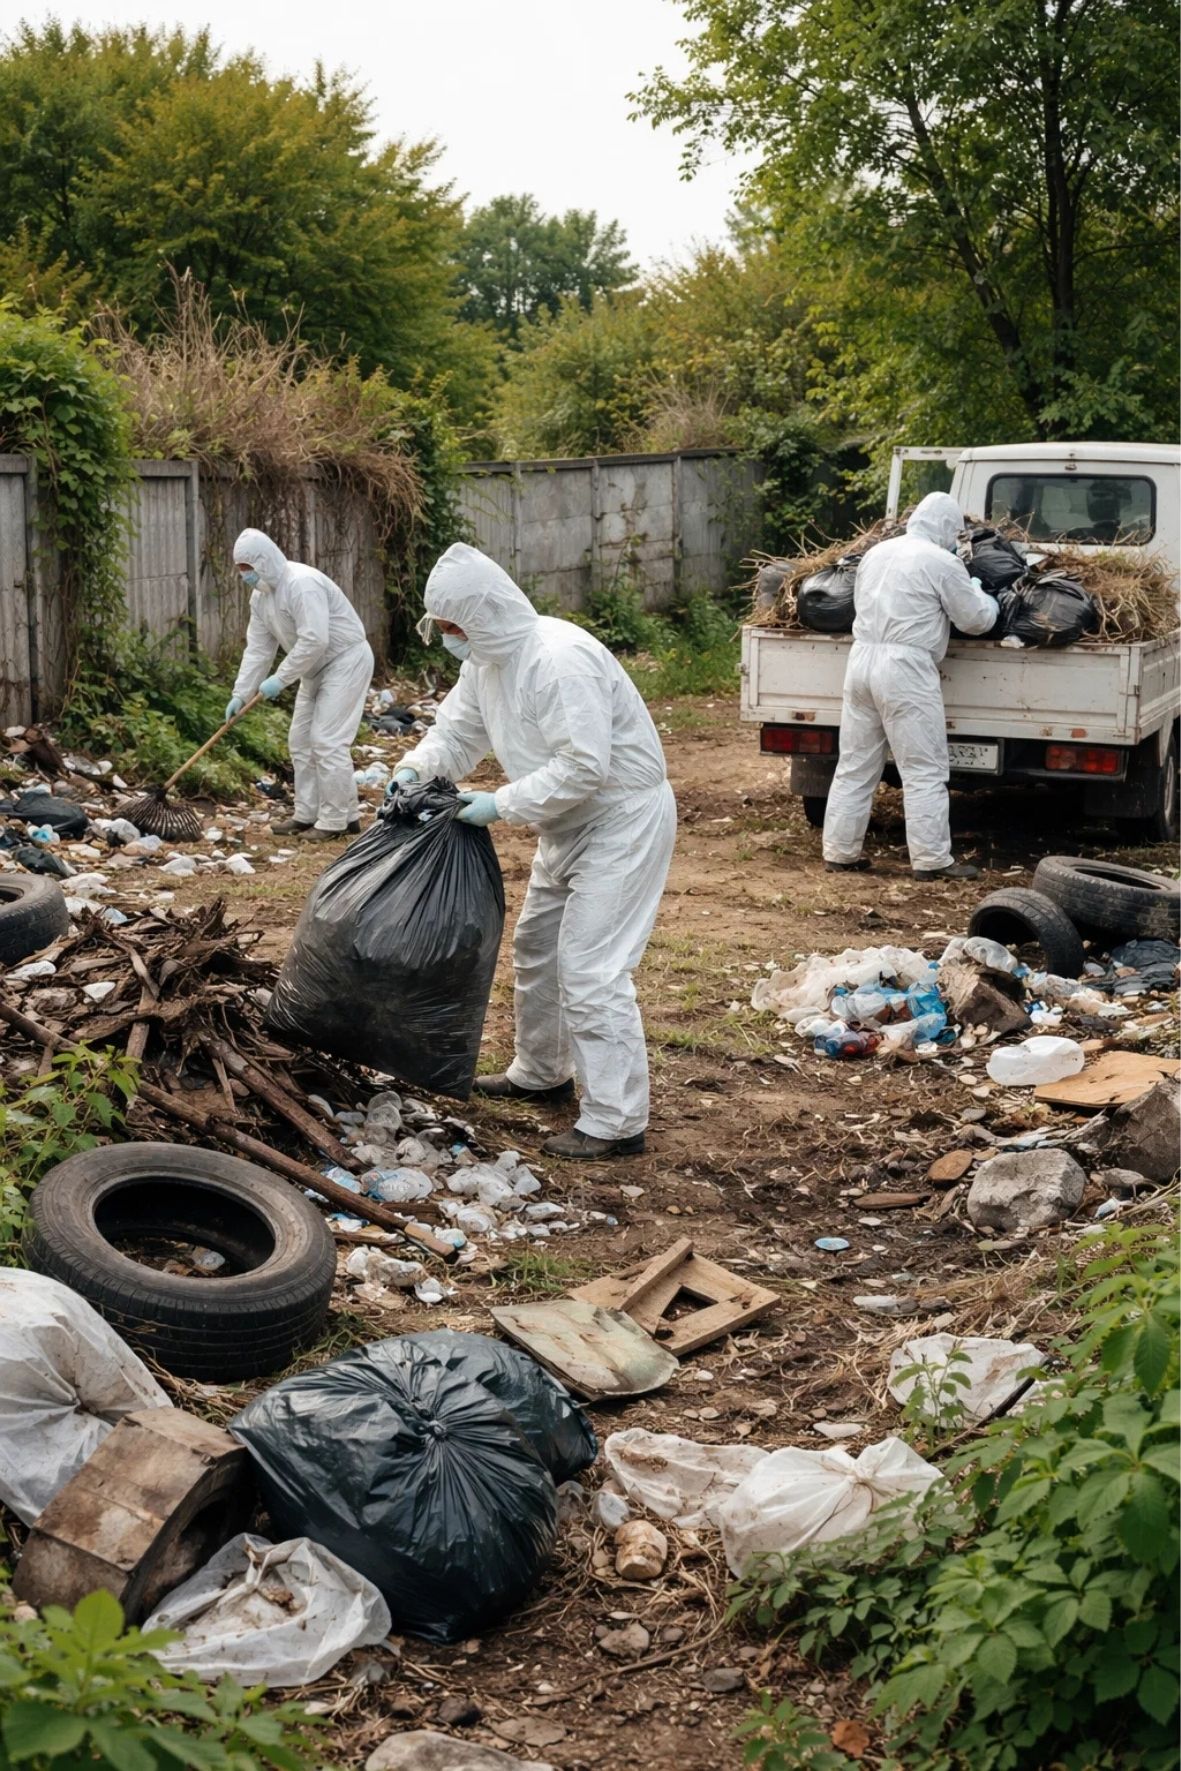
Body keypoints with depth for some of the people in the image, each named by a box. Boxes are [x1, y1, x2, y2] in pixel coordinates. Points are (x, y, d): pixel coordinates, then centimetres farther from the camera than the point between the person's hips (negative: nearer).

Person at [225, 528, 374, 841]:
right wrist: (240, 693, -1)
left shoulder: (301, 584, -26)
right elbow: (258, 647, 6)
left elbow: (314, 641, -31)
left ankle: (337, 820, -6)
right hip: (317, 669, 10)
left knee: (327, 741, -13)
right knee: (300, 740, 11)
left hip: (346, 660, -10)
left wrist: (280, 679, -24)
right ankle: (308, 815, 19)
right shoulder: (260, 596, 4)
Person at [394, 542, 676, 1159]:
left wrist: (501, 805, -28)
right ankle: (541, 1072, 40)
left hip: (623, 817, -10)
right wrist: (415, 770, -12)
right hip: (571, 824, 10)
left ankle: (615, 1122, -6)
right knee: (536, 947, 21)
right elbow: (456, 732, 8)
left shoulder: (560, 659, -29)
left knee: (589, 969, -12)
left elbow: (584, 766, -32)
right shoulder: (486, 659, 2)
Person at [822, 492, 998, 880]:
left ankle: (839, 852, 15)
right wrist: (983, 596, 20)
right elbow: (976, 620, 0)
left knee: (855, 765, 12)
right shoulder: (942, 563, -6)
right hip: (905, 667, -7)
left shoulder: (876, 553, 14)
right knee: (924, 771, 0)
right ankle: (932, 859, 1)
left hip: (861, 657, 7)